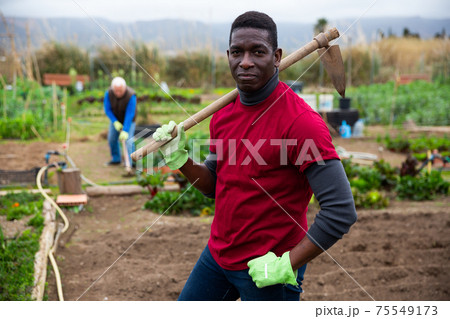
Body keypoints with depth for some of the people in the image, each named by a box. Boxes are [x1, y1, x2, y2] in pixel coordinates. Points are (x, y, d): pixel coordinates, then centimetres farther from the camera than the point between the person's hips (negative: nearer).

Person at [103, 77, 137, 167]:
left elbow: (129, 114, -36)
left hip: (129, 119, -4)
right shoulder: (108, 93, -24)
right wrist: (115, 122, -25)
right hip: (116, 118, 4)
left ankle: (129, 162, -12)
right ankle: (116, 159, 23)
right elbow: (107, 109, -15)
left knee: (128, 139, -17)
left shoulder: (131, 96, -35)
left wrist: (125, 131, -39)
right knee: (112, 139, 7)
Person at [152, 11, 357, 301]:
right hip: (218, 254, 7)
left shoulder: (302, 122, -21)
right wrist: (180, 159, -3)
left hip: (269, 269, -7)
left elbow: (341, 211, -24)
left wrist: (287, 265, -20)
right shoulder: (223, 116, 3)